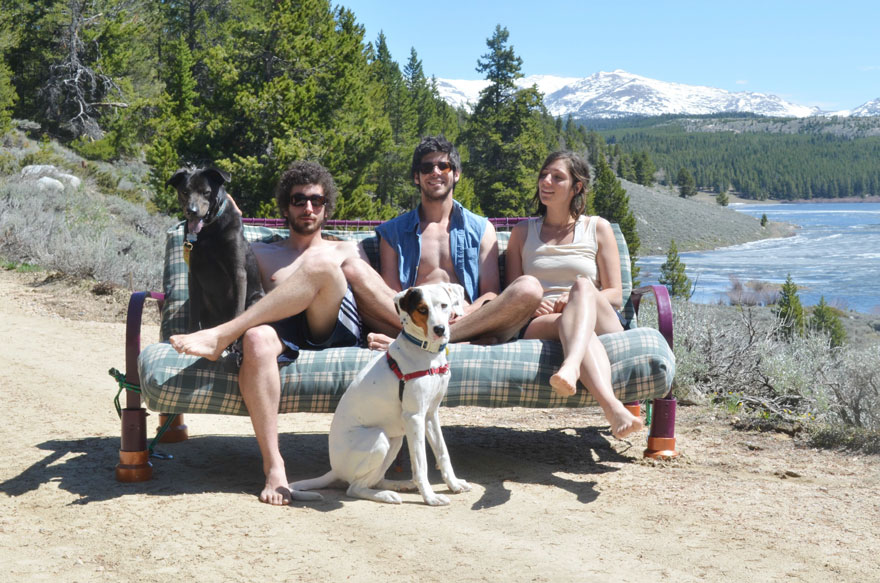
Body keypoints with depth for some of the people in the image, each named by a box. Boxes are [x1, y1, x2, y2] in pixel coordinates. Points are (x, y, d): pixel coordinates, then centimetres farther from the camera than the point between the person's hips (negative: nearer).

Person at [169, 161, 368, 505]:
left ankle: (221, 336, -34)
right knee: (256, 340, -38)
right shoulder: (262, 254, 32)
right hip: (287, 336, 1)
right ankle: (273, 466, -39)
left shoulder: (345, 251, 31)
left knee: (319, 264, -29)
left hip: (338, 331, 0)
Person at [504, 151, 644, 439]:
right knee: (568, 323, -38)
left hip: (601, 325, 0)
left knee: (582, 284, -35)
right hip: (540, 327, 0)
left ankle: (570, 366, -67)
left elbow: (615, 295, 10)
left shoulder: (598, 229, 18)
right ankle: (613, 407, -66)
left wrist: (578, 298, -12)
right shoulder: (522, 232, 22)